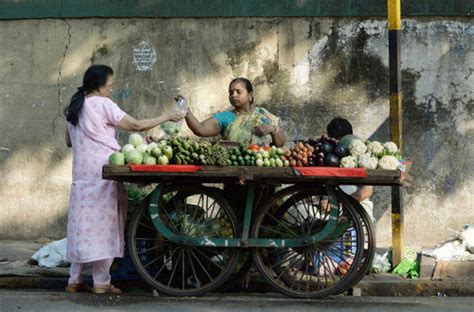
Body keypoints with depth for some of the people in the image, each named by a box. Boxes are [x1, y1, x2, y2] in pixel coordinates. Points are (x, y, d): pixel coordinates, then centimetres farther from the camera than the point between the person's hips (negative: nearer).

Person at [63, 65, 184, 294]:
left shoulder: (74, 107, 14)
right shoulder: (103, 104, -8)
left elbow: (69, 141, 21)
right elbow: (136, 125, -9)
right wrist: (166, 117, -1)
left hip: (82, 172, 7)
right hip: (103, 170, -7)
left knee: (83, 222, 10)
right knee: (103, 222, -2)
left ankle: (74, 280, 12)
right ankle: (101, 282, -1)